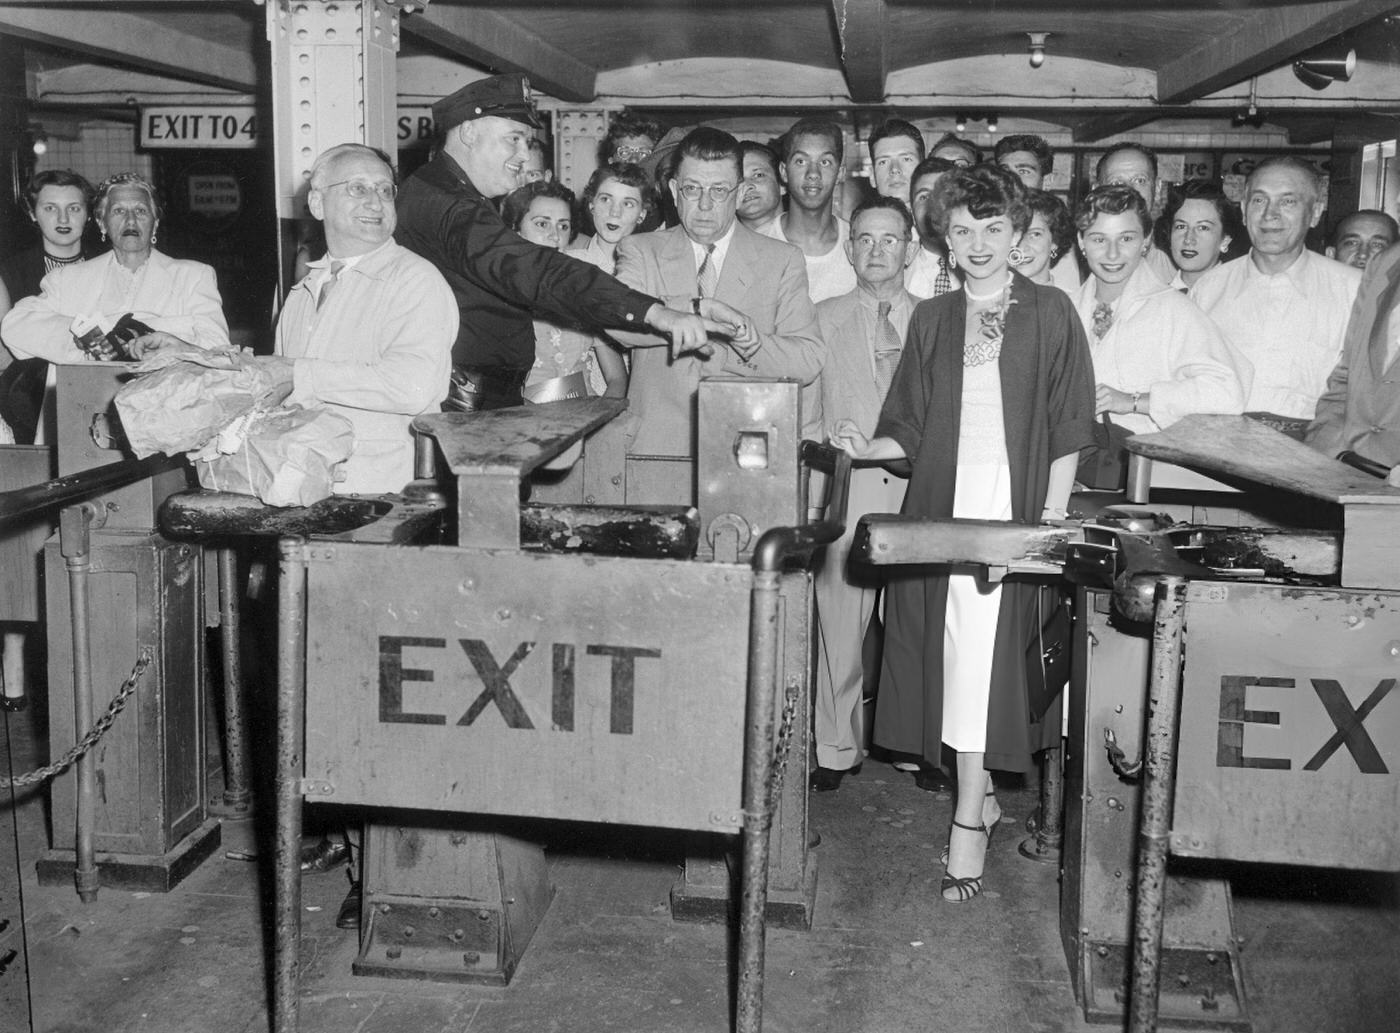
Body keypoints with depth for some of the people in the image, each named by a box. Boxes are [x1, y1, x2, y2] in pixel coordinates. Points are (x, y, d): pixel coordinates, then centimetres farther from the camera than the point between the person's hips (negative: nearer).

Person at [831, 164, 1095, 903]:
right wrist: (870, 447, -7)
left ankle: (967, 822, -3)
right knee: (948, 653, 4)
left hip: (1014, 507, -3)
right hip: (939, 506, 3)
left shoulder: (1050, 314, 3)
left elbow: (1067, 432, 0)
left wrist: (1051, 521, -7)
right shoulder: (931, 320, 12)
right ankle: (981, 794, 21)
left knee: (986, 655, -9)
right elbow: (914, 431, 12)